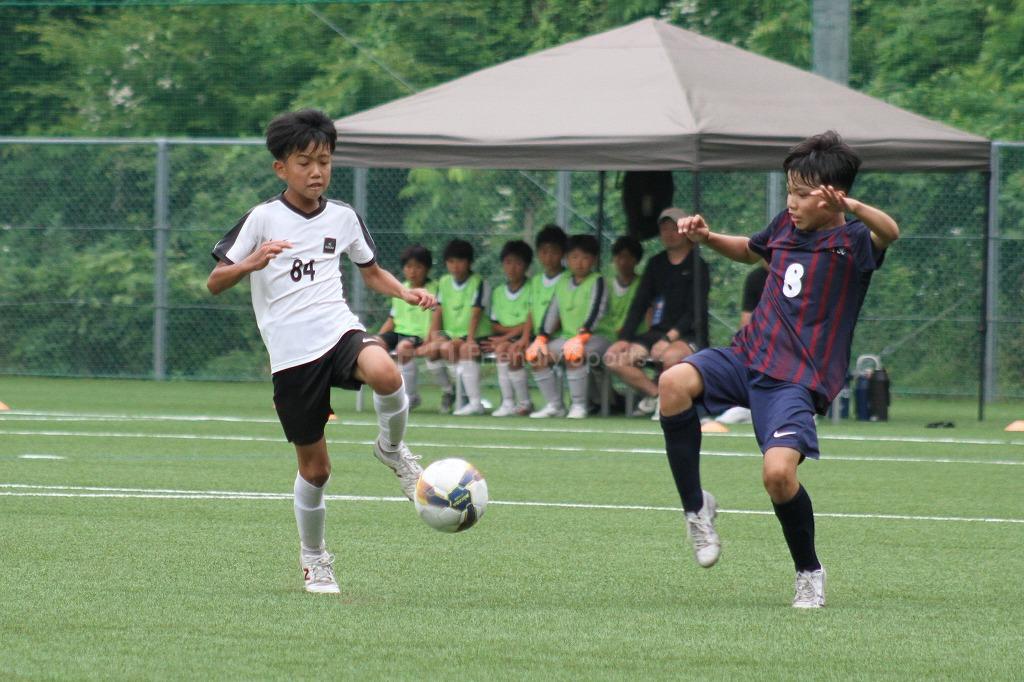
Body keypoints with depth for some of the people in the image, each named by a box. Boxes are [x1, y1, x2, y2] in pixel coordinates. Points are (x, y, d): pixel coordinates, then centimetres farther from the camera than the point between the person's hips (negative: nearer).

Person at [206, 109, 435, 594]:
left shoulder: (342, 217, 8)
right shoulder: (264, 219, -3)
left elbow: (370, 271, 24)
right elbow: (214, 283, -3)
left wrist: (405, 293, 5)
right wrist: (250, 263, -23)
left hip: (339, 330, 2)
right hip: (291, 353, -2)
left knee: (386, 375, -35)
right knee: (315, 468, 3)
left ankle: (392, 449, -3)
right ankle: (313, 558, 28)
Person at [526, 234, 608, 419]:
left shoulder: (597, 281, -4)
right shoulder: (563, 282, 15)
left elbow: (595, 312, -16)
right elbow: (552, 312, 13)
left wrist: (580, 338, -28)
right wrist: (541, 339, 0)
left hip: (596, 336, -7)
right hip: (567, 336, 7)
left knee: (574, 354, -37)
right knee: (535, 354, -10)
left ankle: (579, 405, -26)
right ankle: (554, 405, -7)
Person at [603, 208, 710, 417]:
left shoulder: (697, 266, -4)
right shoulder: (656, 264, 13)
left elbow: (695, 312, -13)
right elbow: (639, 303, 9)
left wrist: (669, 338, -25)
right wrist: (624, 338, -4)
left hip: (688, 336, -6)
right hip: (658, 332, 6)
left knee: (670, 355, -39)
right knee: (613, 357, -13)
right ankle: (655, 394, -1)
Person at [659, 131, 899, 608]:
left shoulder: (852, 242, -7)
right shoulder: (786, 226, 13)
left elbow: (889, 232, -31)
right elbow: (750, 250, 36)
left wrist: (850, 207, -50)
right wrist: (707, 238, 16)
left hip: (798, 380, -6)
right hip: (748, 356, 6)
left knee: (778, 472, -27)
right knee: (674, 382, -25)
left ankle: (809, 573, 1)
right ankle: (696, 506, -8)